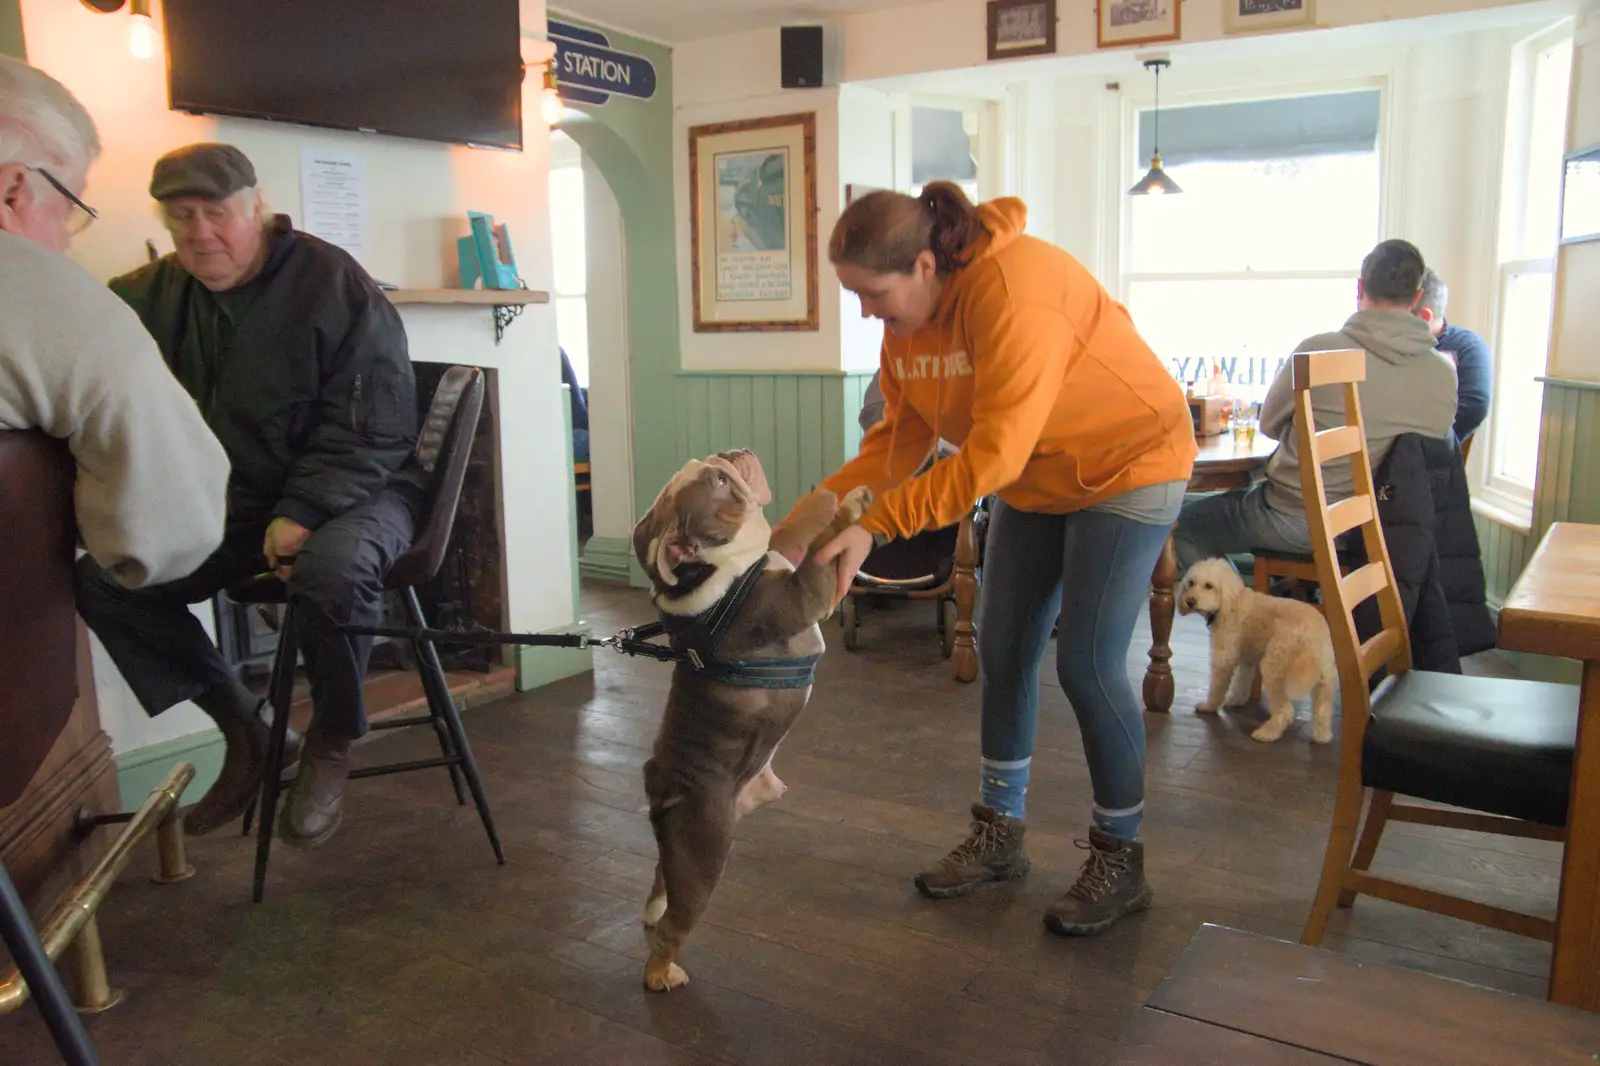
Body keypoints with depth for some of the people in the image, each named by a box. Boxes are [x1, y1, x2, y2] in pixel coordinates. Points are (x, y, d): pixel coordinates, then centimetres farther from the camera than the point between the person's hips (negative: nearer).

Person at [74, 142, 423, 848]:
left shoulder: (332, 284, -12)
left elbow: (374, 427, -15)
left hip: (352, 489, -6)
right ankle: (241, 725, 6)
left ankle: (331, 742, -10)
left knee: (331, 571, -38)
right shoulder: (153, 294, 5)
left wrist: (302, 512, -24)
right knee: (102, 581, -6)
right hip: (231, 502, 6)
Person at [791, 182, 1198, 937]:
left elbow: (994, 453, -35)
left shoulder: (1012, 287, -33)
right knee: (1003, 653, 7)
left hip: (1126, 465, -8)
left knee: (1087, 665, -9)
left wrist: (876, 525, -35)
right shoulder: (905, 318, -7)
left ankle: (1120, 862, 10)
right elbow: (898, 440, -6)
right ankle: (999, 834, 23)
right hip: (1034, 480, 8)